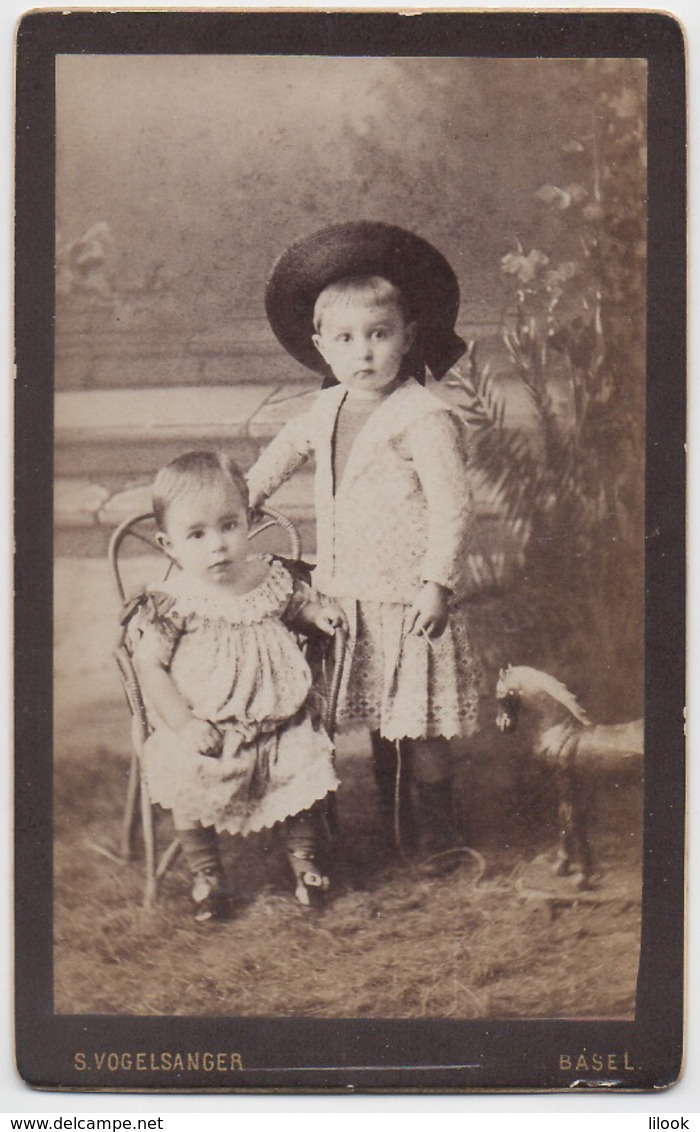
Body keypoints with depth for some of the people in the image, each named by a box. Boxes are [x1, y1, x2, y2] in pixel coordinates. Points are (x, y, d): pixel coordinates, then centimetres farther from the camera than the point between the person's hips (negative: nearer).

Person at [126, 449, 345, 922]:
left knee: (309, 765, -12)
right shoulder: (170, 603, -8)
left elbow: (297, 606, 24)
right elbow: (149, 666, -8)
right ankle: (206, 871, 5)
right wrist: (183, 725, -15)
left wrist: (321, 615, 2)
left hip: (280, 720, 3)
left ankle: (304, 854, 17)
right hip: (205, 731, -3)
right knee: (188, 782, -22)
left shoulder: (271, 577, 3)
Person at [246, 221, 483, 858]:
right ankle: (391, 829, 31)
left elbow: (452, 506, -20)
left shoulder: (424, 418, -16)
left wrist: (437, 583, -23)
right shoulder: (328, 409, 8)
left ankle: (435, 839, 14)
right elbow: (287, 448, 29)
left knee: (418, 721, -1)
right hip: (350, 595, 7)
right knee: (379, 717, 17)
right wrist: (242, 498, 32)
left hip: (408, 601, -7)